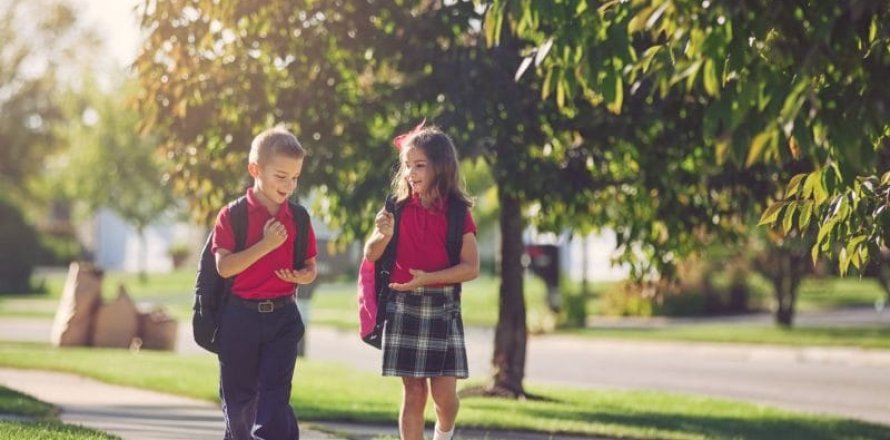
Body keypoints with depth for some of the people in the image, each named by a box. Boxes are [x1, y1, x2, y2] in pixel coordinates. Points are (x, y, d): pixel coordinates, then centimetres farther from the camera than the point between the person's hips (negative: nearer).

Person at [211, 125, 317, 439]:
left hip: (283, 317, 2)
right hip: (241, 316, -1)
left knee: (275, 392, -7)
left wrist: (301, 277, -13)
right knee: (238, 394, 11)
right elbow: (224, 266, -16)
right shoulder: (233, 215, -7)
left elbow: (310, 268, 10)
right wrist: (266, 245, -21)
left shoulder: (298, 218, 4)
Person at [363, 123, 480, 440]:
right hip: (403, 306, 1)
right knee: (413, 393, 1)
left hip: (443, 306, -1)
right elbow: (370, 256, 3)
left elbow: (471, 267, -7)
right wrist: (383, 235, -18)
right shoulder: (398, 208, 2)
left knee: (444, 393, -4)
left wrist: (428, 278, -18)